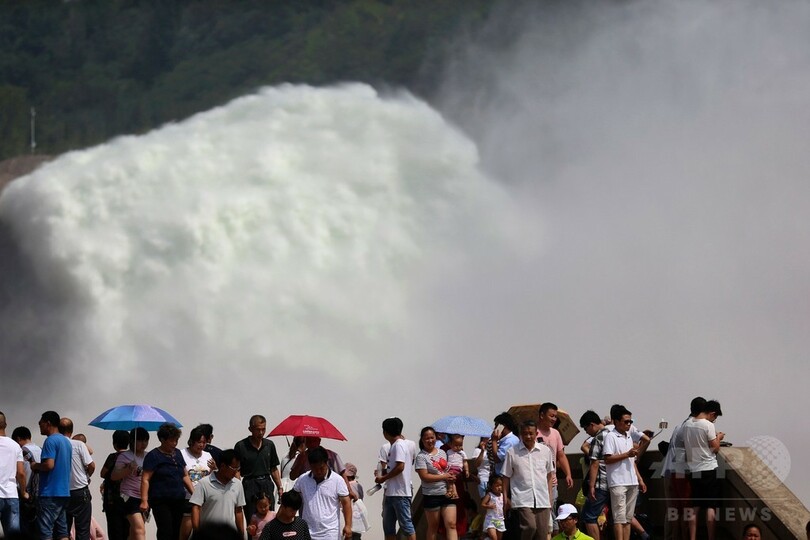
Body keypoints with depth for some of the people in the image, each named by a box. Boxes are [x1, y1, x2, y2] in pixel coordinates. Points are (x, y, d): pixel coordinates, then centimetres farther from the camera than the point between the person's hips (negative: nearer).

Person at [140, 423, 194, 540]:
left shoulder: (177, 453, 15)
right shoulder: (153, 456, -5)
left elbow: (185, 476, 23)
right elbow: (145, 479, -10)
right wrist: (144, 500, -19)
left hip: (179, 500, 6)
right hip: (161, 502, -6)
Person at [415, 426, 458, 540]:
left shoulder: (442, 452, 11)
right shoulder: (421, 457, -7)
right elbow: (425, 477, -15)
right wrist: (444, 476, -13)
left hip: (447, 494, 4)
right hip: (431, 496, -4)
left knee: (451, 524, -6)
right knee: (433, 526, 7)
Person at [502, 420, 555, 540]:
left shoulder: (546, 451, 8)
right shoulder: (512, 452, 2)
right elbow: (506, 477, 7)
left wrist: (549, 496, 13)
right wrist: (505, 497, 3)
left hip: (542, 500, 3)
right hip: (522, 499, -3)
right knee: (530, 526, -22)